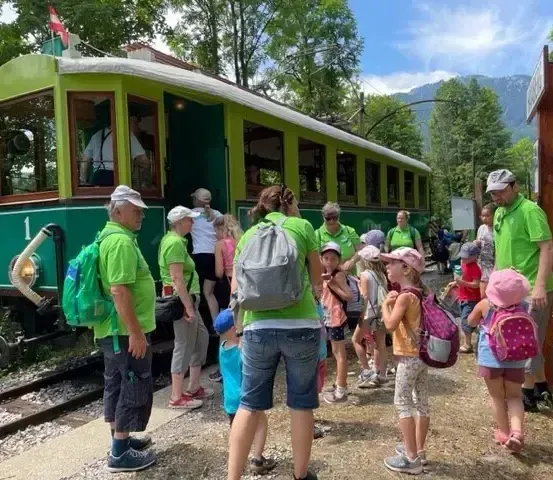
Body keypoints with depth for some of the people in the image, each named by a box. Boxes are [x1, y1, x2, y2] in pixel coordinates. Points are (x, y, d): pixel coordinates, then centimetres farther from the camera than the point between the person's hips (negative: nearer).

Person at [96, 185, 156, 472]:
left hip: (112, 329, 10)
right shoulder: (122, 241, -19)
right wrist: (135, 331, -25)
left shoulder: (110, 237, 15)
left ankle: (119, 439, 33)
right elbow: (119, 290, -27)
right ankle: (120, 454, 10)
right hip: (127, 331, -10)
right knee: (135, 389, 0)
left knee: (116, 385, 18)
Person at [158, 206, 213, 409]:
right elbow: (177, 279, -24)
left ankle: (193, 388, 25)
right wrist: (188, 307, -23)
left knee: (202, 337, 16)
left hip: (185, 298, 11)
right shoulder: (175, 242, -18)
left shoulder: (173, 239, 15)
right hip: (181, 299, -11)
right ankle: (177, 397, 8)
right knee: (184, 346, -3)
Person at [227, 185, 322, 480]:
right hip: (300, 325, -2)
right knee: (301, 404, 14)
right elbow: (316, 281, 14)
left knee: (250, 404, 14)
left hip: (258, 326, 2)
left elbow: (237, 290, 14)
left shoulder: (248, 235, 14)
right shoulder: (302, 227, 7)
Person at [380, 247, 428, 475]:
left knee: (403, 403, -2)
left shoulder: (404, 296, -18)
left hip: (409, 357, -9)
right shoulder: (418, 293, 10)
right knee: (421, 403, 14)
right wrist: (393, 303, 2)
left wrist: (385, 304, -12)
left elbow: (390, 324, -27)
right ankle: (417, 450, 27)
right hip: (421, 354, 9)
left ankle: (411, 458, 2)